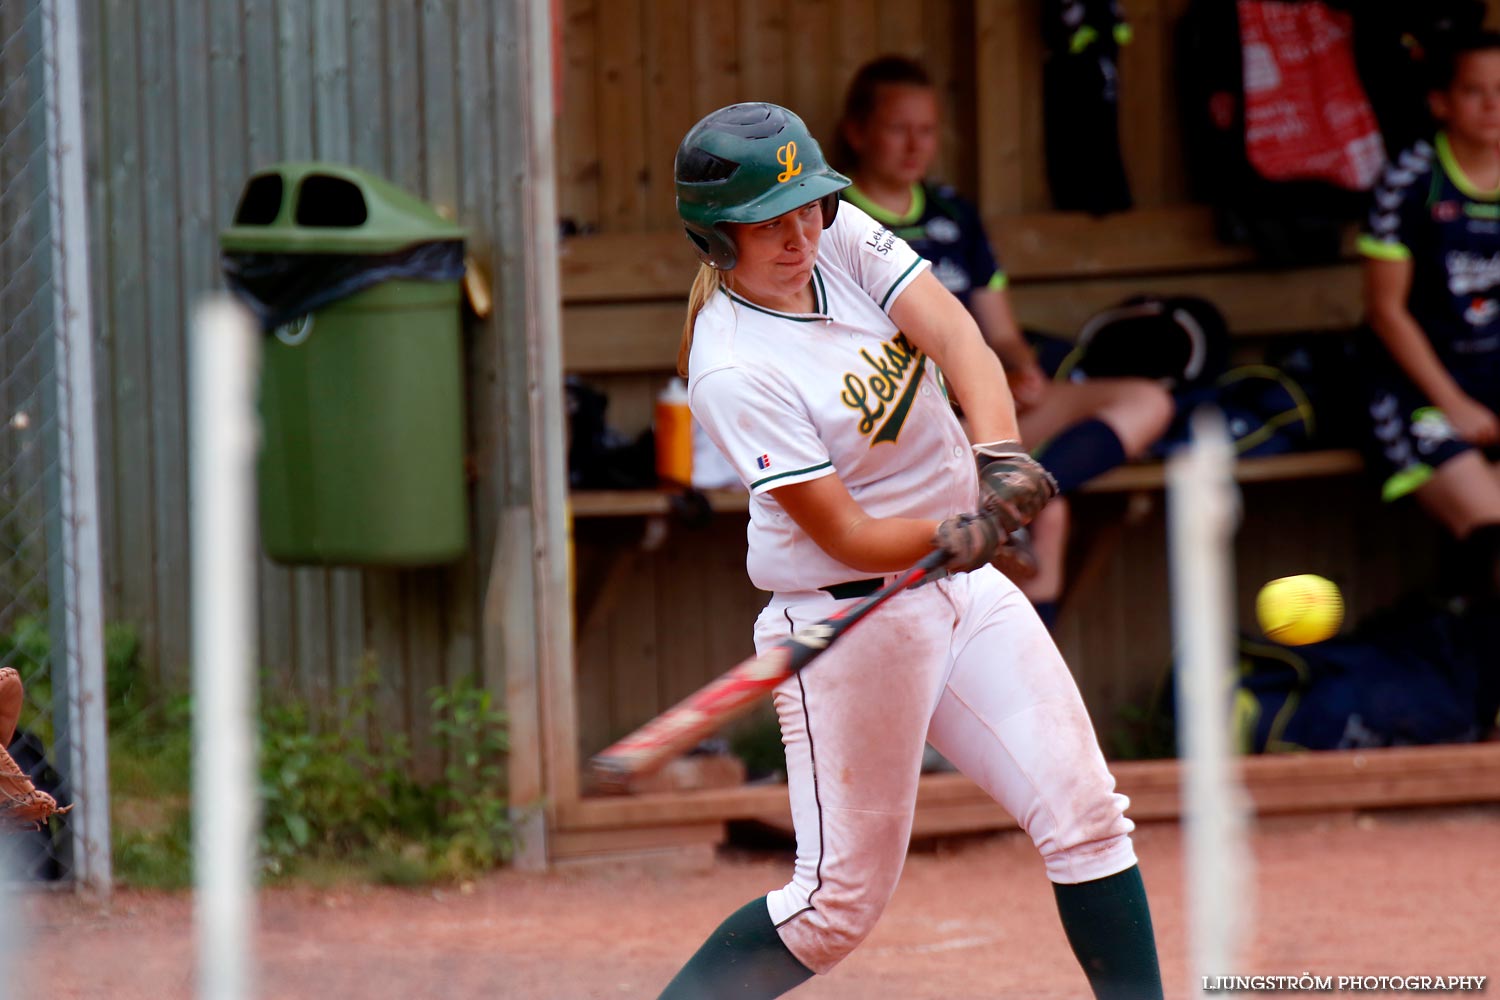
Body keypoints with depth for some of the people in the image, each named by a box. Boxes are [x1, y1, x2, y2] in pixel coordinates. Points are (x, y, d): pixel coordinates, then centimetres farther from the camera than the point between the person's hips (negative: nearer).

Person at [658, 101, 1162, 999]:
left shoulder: (842, 241, -3)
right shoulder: (733, 371, -21)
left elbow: (956, 335, -17)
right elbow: (845, 536, -21)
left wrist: (999, 455, -34)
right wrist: (956, 535, -36)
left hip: (962, 589, 7)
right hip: (847, 621, -7)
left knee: (1085, 815, 0)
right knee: (840, 908, -1)